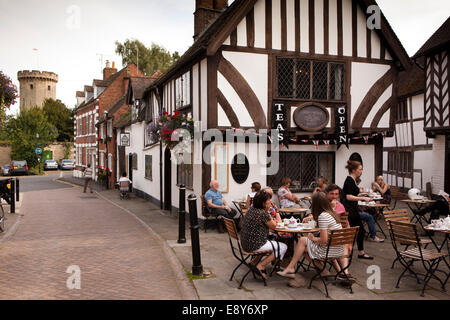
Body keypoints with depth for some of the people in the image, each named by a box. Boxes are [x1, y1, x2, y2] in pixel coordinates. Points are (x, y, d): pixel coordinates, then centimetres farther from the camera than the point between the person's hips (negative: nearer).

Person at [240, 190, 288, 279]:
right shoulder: (263, 213, -21)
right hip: (254, 246, -9)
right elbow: (273, 226, -6)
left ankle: (254, 262, 22)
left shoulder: (251, 209, 5)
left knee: (272, 241, 31)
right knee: (283, 247, 2)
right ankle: (260, 266, 0)